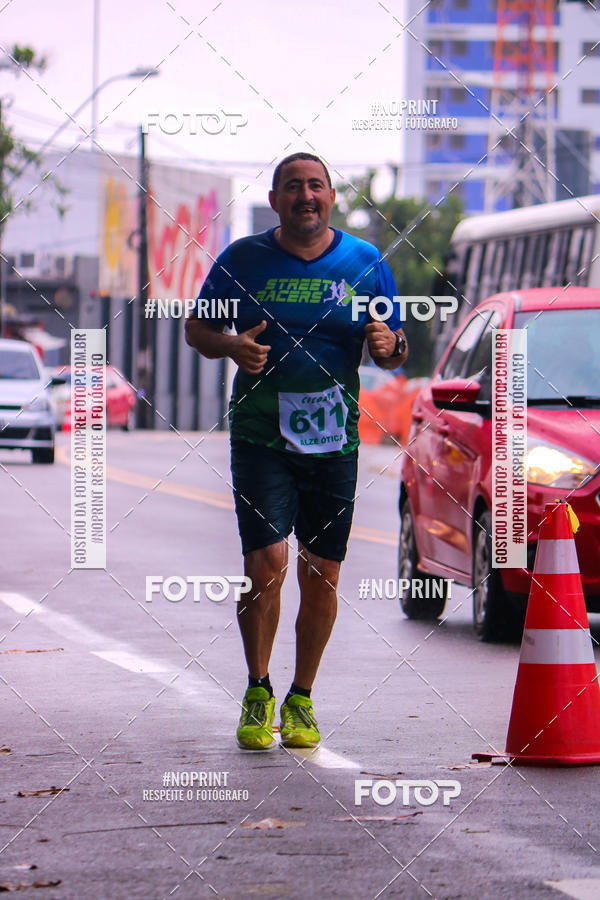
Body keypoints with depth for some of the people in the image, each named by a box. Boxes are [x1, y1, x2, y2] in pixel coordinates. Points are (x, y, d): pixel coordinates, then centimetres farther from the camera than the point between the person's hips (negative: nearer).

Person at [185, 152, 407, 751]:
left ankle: (301, 700, 20)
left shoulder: (365, 263, 6)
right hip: (260, 433, -2)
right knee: (267, 561, -15)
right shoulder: (243, 259, 2)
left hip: (334, 437, 2)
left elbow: (396, 352, 12)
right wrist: (233, 346, -11)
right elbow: (197, 327, 11)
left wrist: (386, 344, -13)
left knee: (321, 575, 4)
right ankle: (258, 692, 4)